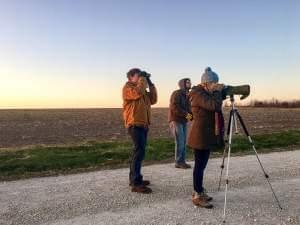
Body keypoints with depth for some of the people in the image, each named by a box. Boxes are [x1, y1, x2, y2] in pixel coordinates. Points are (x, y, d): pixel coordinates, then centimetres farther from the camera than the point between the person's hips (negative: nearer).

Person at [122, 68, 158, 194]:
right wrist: (142, 78, -11)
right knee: (139, 151, -14)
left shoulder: (143, 89, 22)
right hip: (135, 124, -9)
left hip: (143, 124, 9)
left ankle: (134, 178, 24)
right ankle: (136, 183, -12)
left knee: (139, 151, 14)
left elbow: (153, 100, 13)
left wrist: (150, 84, 9)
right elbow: (138, 92, -24)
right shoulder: (128, 88, -3)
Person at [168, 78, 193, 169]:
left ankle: (182, 161, 12)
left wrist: (191, 115, -3)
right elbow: (175, 107, -21)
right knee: (179, 142, -9)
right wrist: (185, 114, -23)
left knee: (183, 142, 6)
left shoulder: (187, 95, 16)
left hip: (184, 121, 8)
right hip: (176, 121, -8)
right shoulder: (177, 93, -10)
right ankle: (178, 162, -1)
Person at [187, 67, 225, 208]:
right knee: (200, 165, -4)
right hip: (200, 135, -10)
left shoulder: (205, 93, 14)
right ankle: (197, 196, 5)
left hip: (206, 134, 10)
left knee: (202, 164, 15)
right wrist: (217, 91, -16)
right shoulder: (198, 93, -17)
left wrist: (219, 92, 7)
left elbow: (216, 106, 21)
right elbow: (214, 105, -29)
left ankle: (199, 191, 26)